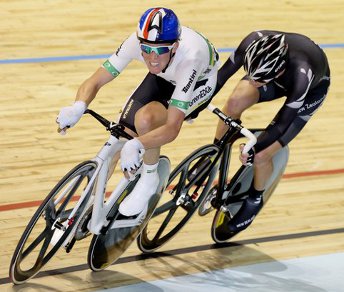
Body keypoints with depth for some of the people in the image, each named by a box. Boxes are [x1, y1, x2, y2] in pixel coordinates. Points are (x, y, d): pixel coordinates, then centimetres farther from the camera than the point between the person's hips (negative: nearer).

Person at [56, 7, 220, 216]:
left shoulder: (189, 56, -43)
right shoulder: (137, 42, -33)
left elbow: (172, 129, -45)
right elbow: (94, 82, -26)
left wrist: (136, 145, -62)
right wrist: (78, 107, -49)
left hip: (199, 83, -5)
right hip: (164, 78, 5)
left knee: (145, 119, -32)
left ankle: (149, 179, -7)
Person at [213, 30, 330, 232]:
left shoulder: (301, 75, -45)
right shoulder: (254, 43, -36)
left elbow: (283, 123, -35)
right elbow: (223, 73, -19)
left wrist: (256, 149, -35)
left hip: (311, 89, -4)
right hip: (279, 77, 4)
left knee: (261, 156, -12)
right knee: (235, 103, -24)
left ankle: (255, 200, 20)